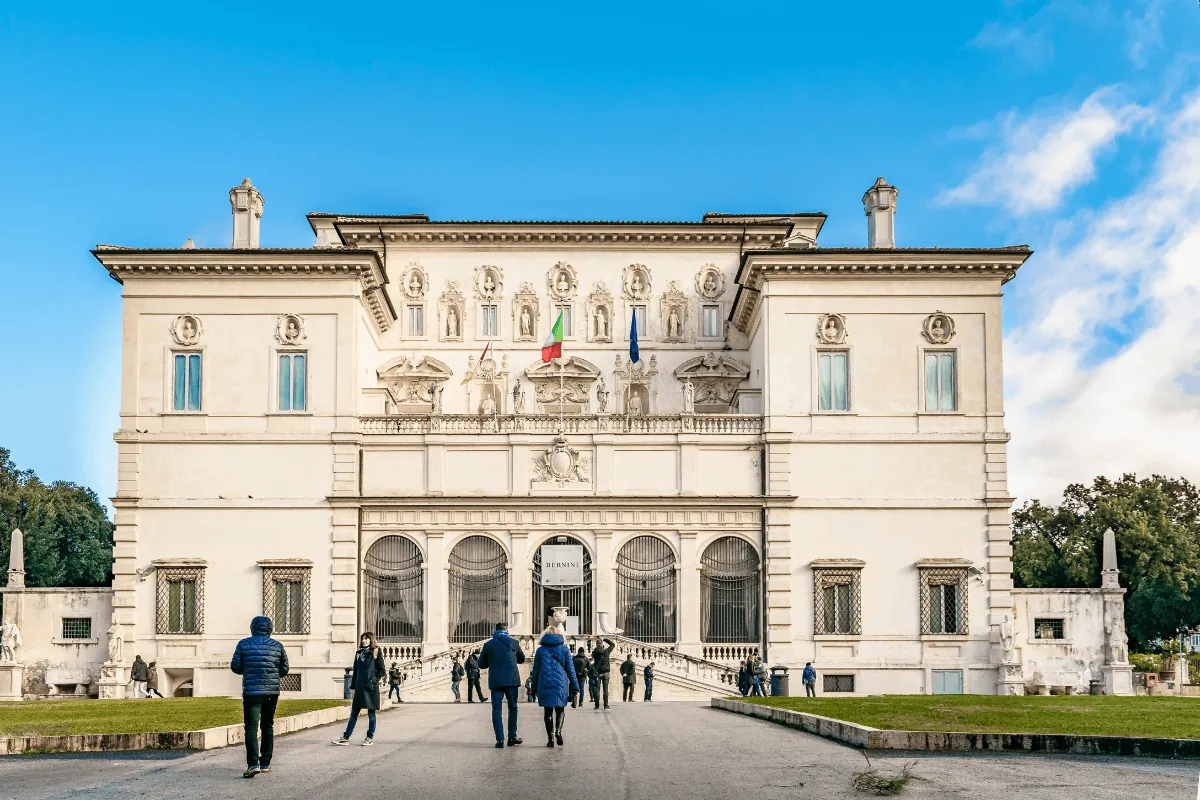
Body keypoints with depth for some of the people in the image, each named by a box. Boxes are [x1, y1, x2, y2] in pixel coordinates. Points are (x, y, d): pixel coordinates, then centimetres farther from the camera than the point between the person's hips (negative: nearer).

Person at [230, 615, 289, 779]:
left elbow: (235, 667, 1)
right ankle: (265, 763, 17)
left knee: (251, 727, -5)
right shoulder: (277, 646, 5)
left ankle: (253, 764, -19)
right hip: (272, 691, 3)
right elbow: (284, 670, 8)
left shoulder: (244, 644, -1)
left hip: (252, 691, -3)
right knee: (268, 726, 14)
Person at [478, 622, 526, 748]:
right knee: (512, 708, 15)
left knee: (496, 709, 2)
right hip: (512, 680, 1)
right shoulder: (513, 643, 3)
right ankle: (512, 737, 16)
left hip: (495, 681, -1)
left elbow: (481, 664, 7)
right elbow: (522, 659, 17)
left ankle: (500, 739, -7)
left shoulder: (488, 645, 1)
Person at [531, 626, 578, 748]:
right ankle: (558, 730, -15)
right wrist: (574, 686, 9)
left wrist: (534, 688, 14)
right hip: (561, 684, 0)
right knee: (560, 709, 10)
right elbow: (570, 669, 5)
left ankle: (550, 738, 2)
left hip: (544, 684, 0)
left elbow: (535, 670, 8)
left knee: (548, 712, 7)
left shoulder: (541, 650, 6)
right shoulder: (564, 649, 5)